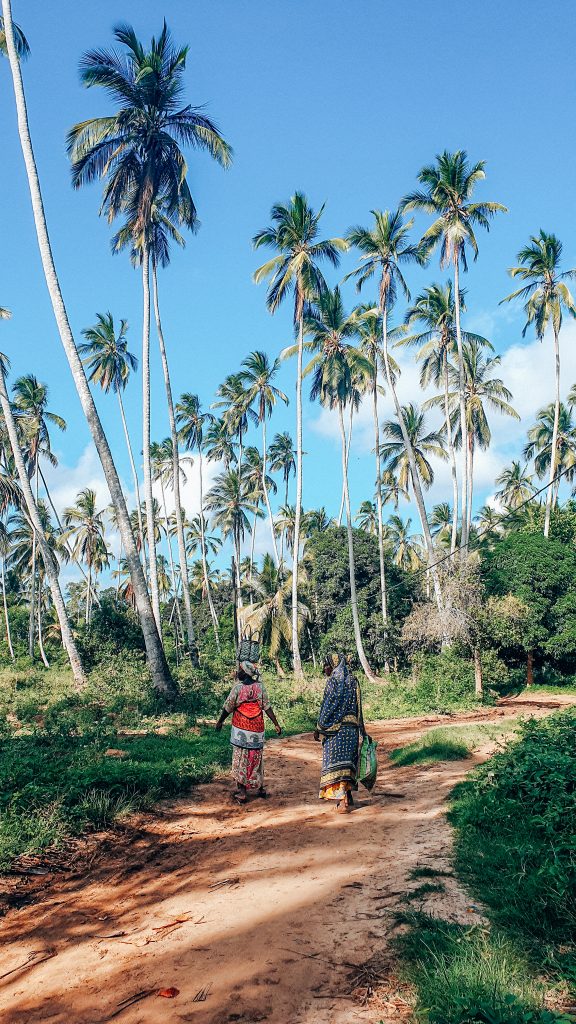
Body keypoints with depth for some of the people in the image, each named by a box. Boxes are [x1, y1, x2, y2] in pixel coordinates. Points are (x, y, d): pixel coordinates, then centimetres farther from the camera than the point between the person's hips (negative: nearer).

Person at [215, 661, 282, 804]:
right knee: (257, 759, 15)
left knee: (241, 760, 4)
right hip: (257, 730, 3)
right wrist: (276, 724, 2)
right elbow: (267, 707, -4)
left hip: (240, 730, -3)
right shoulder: (260, 687, -3)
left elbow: (227, 708, -4)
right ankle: (260, 788, 24)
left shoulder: (237, 688, -10)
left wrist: (220, 722, 11)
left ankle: (242, 793, 4)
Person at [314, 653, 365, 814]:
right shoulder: (352, 681, 12)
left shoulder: (334, 681, -9)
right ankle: (348, 797, 23)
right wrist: (362, 732, 18)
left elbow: (328, 706, -13)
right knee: (347, 761, 15)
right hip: (352, 728, 7)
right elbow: (357, 708, 14)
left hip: (335, 728, -7)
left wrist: (319, 728, -8)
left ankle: (343, 801, -11)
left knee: (335, 761, -5)